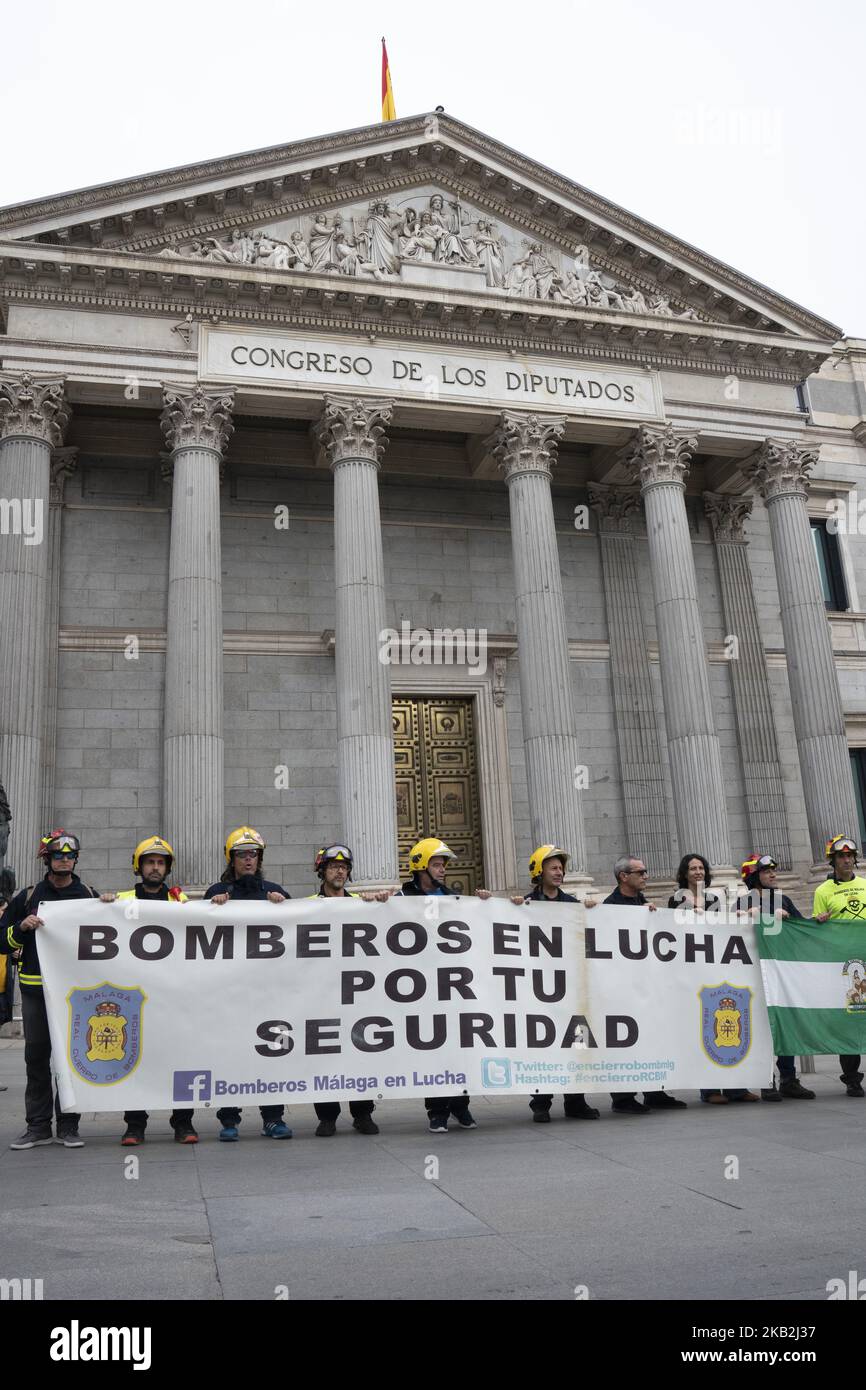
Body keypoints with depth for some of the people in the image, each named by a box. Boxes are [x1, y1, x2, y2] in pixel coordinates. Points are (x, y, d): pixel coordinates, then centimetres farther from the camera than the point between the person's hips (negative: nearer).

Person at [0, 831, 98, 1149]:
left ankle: (68, 1127, 13)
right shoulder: (27, 898, 7)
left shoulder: (90, 897, 8)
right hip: (36, 991, 0)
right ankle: (37, 1126, 16)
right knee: (36, 1057, 5)